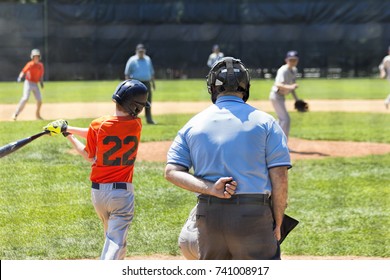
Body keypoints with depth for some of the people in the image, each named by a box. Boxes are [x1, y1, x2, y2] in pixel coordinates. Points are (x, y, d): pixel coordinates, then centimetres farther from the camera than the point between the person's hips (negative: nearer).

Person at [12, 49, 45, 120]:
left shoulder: (40, 65, 7)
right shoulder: (30, 64, -11)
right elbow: (23, 71, -22)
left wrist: (41, 82, 2)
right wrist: (20, 78, -40)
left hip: (35, 84, 6)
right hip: (28, 83, -6)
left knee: (39, 100, 2)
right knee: (25, 98, -20)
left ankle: (37, 115, 23)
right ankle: (16, 114, -17)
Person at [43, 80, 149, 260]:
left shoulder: (98, 125, -10)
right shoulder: (136, 125, -8)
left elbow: (88, 155, 4)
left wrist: (68, 135, 16)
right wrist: (67, 129, 6)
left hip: (98, 191, 3)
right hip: (123, 192, -3)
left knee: (113, 236, 24)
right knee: (116, 241, -4)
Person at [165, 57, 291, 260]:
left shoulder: (193, 124, 9)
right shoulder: (264, 121, 1)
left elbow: (171, 171, -1)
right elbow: (279, 177, -5)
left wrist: (210, 189, -10)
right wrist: (277, 224, 2)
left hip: (208, 214, 3)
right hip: (254, 213, -3)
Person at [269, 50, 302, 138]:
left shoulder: (294, 70, 5)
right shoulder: (283, 71, -23)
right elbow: (278, 84, -38)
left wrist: (296, 98, 12)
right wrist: (290, 87, -53)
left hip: (281, 97, 10)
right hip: (276, 96, -10)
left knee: (282, 119, 20)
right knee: (286, 119, -14)